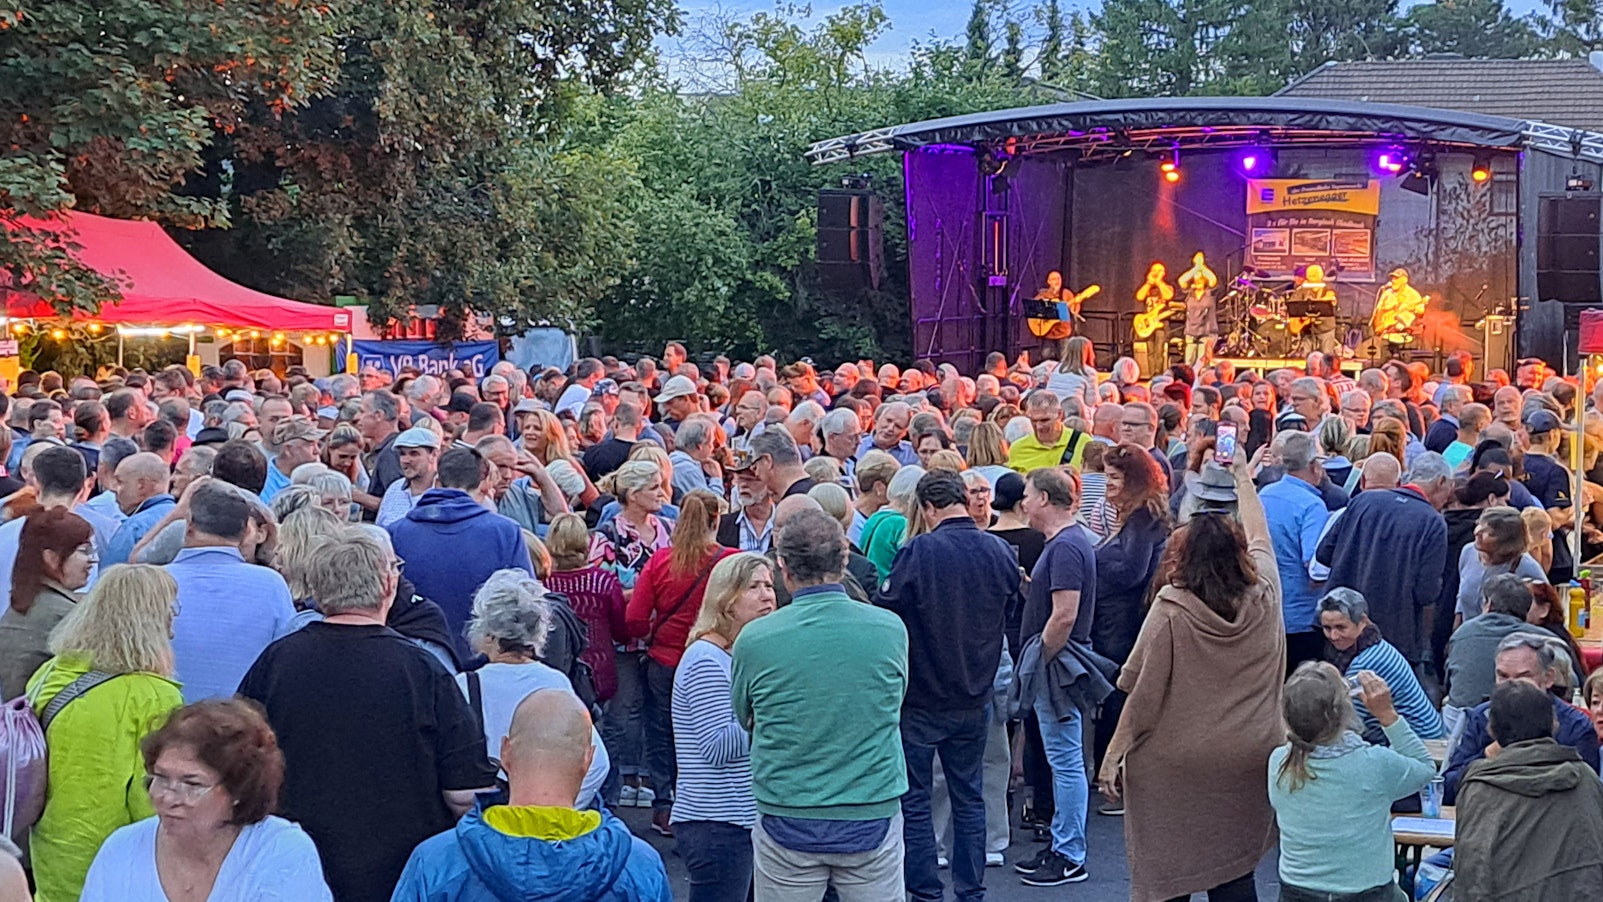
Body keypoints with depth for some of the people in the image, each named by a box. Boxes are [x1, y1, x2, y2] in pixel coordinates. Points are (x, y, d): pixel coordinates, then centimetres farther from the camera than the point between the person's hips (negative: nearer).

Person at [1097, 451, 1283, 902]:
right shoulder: (1264, 594, -3)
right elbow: (1259, 534, 18)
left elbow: (1142, 693, -12)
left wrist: (1113, 756, -5)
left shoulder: (1171, 608, -13)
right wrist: (1242, 475, 31)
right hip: (1247, 764, 4)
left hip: (1175, 765, -3)